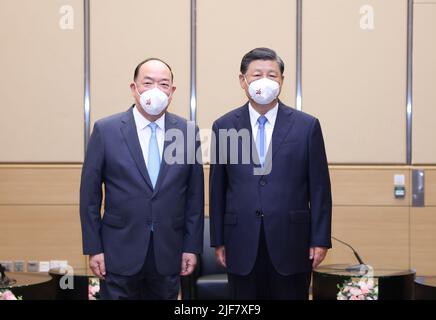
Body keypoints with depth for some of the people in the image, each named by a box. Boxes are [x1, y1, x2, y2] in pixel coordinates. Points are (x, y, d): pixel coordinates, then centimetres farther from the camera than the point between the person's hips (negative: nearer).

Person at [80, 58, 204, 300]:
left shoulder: (188, 132, 1)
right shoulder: (106, 130, -4)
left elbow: (195, 194, 4)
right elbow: (90, 194, -1)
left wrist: (192, 247, 2)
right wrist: (93, 248, -4)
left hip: (168, 253, 2)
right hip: (120, 253, -1)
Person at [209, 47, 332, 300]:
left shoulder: (307, 126, 1)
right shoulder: (224, 126, 4)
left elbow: (319, 187, 1)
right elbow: (217, 189, 6)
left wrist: (321, 240, -2)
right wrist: (218, 241, 6)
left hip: (292, 244, -1)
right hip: (242, 244, 1)